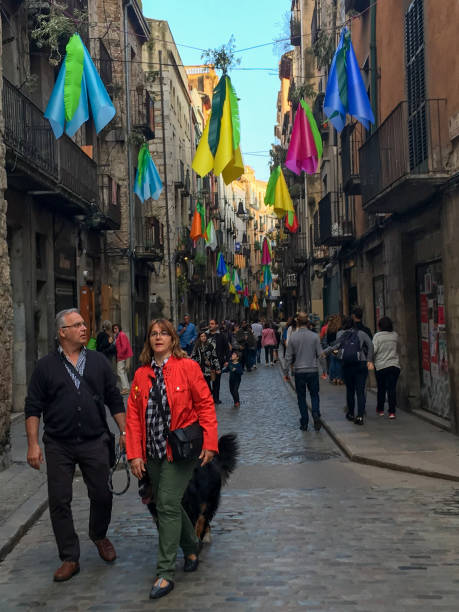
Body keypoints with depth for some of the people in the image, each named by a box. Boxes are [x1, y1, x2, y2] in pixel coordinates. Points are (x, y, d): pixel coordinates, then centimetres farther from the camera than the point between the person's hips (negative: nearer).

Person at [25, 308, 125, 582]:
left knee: (102, 495, 7)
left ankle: (99, 536, 36)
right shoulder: (46, 366, 1)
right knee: (59, 501, 1)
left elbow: (115, 400, 9)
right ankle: (70, 558, 14)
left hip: (95, 442, 1)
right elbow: (33, 407, 1)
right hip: (59, 446, -1)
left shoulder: (98, 361, 6)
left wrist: (125, 432, 3)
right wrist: (33, 444, -6)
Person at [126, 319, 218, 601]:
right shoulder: (141, 375, 6)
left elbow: (205, 405, -6)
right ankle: (192, 547, 40)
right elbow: (133, 416, 5)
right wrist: (135, 454, -2)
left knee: (167, 505, -10)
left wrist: (209, 444, -12)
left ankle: (166, 574, -1)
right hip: (153, 453, 5)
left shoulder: (187, 367, -6)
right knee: (169, 504, 15)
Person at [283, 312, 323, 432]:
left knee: (301, 397, 10)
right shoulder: (314, 336, -4)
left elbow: (288, 357, -1)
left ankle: (304, 423, 9)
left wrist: (286, 372, 7)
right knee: (314, 394, 12)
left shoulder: (293, 337, -5)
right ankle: (316, 415, -11)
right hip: (313, 370, 0)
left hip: (299, 371, 0)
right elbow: (320, 354, -2)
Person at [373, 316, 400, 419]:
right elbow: (397, 349, 12)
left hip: (381, 366, -2)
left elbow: (373, 350, -13)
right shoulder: (395, 335, 3)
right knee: (392, 389, 0)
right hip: (394, 365, 2)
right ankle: (392, 412, -6)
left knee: (381, 388, 12)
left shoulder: (378, 335, -8)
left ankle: (380, 409, 24)